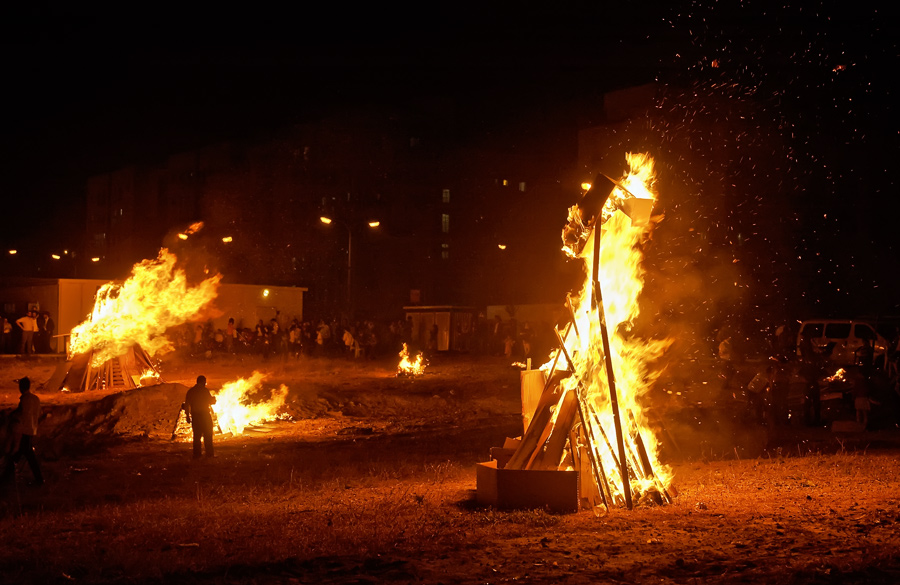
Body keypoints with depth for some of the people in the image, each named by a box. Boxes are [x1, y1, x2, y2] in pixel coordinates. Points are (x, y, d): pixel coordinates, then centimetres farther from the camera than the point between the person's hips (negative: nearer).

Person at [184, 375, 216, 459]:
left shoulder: (190, 391, 8)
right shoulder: (204, 390, -8)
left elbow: (186, 405, 8)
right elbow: (211, 401, -4)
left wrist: (188, 416, 13)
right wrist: (214, 398, 18)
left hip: (195, 416, 5)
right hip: (205, 415, -5)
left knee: (197, 435, 10)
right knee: (207, 435, 1)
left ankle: (197, 454, 8)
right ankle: (209, 453, -1)